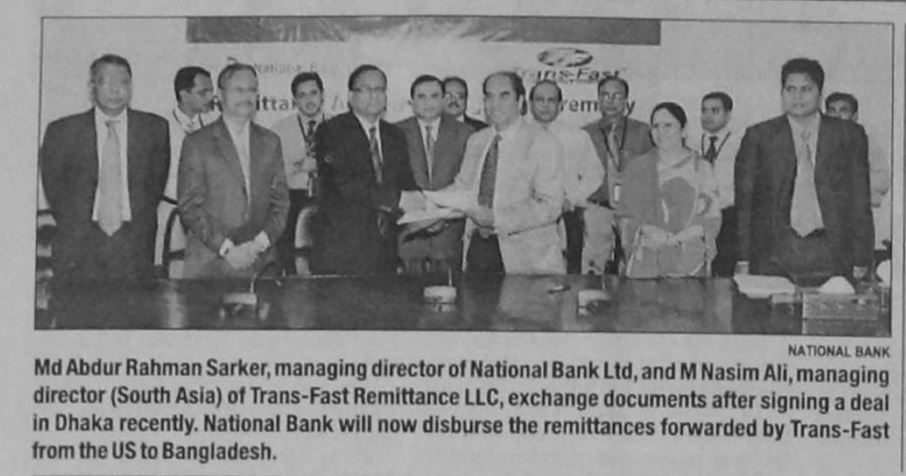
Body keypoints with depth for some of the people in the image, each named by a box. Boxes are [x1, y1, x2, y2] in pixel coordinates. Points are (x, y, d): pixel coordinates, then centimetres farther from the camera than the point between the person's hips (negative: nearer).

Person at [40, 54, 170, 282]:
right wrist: (75, 227, 6)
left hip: (134, 246, 1)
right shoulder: (62, 131, 3)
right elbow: (53, 187, 10)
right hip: (78, 249, 0)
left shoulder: (154, 128, 6)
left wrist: (139, 225, 6)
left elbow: (157, 181, 12)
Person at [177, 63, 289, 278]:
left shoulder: (270, 142, 14)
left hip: (259, 262, 3)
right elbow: (189, 206, -3)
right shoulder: (196, 143, 2)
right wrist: (226, 248, -11)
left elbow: (281, 202, 10)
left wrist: (260, 242, -6)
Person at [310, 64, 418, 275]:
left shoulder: (395, 136, 18)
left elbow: (406, 184, 12)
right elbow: (345, 184, -15)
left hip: (385, 249, 5)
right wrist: (397, 200, -22)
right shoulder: (331, 131, -3)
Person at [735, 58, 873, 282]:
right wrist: (744, 260, -1)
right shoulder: (759, 137, 8)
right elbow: (744, 202, 7)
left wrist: (861, 260, 3)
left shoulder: (849, 135, 10)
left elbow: (860, 199, 9)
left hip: (831, 254, 0)